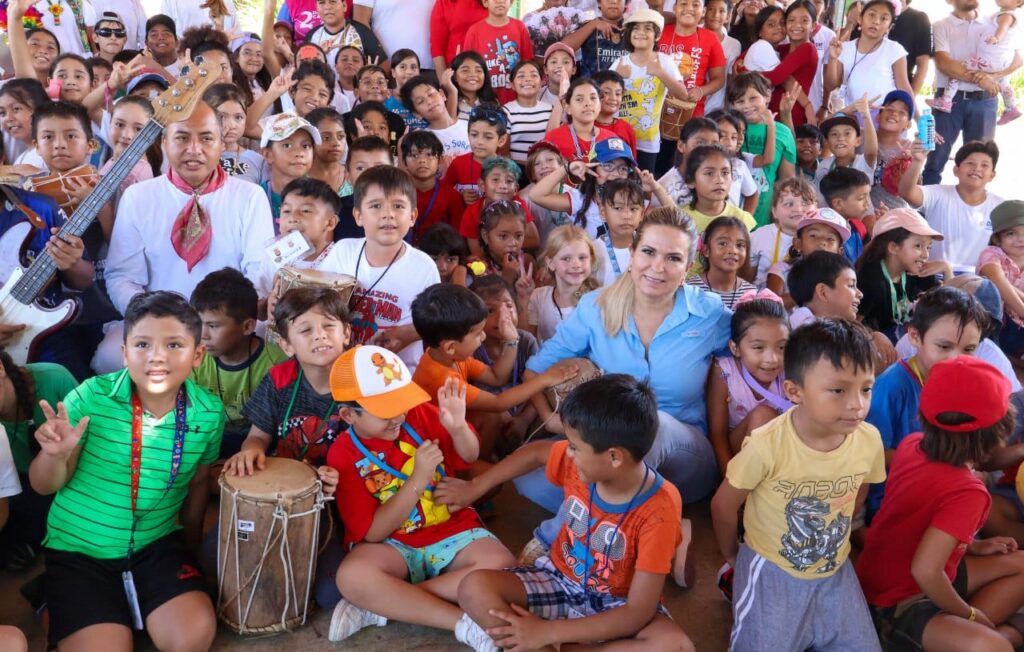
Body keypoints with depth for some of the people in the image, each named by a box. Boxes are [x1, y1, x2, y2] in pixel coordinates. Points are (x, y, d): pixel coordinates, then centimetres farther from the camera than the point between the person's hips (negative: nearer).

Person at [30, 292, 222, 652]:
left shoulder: (209, 412, -9)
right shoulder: (91, 397, -17)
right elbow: (45, 486, -6)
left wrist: (190, 545, 18)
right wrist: (55, 454, -27)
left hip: (157, 544, 2)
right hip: (77, 548, -1)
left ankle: (131, 606, 13)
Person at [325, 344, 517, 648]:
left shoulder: (420, 413, -2)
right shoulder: (343, 455, -9)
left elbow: (468, 458, 10)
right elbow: (373, 532, -14)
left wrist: (458, 427, -13)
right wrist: (418, 480, -24)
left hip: (452, 529, 3)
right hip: (391, 545, -3)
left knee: (504, 568, -26)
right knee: (352, 577, -35)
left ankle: (382, 605, -20)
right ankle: (465, 623, -26)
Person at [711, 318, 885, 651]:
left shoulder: (869, 440, -16)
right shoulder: (767, 445, -29)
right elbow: (723, 505, -13)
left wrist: (831, 541, 13)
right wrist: (733, 556, 3)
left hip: (834, 571, 4)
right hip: (772, 571, -4)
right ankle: (738, 583, 22)